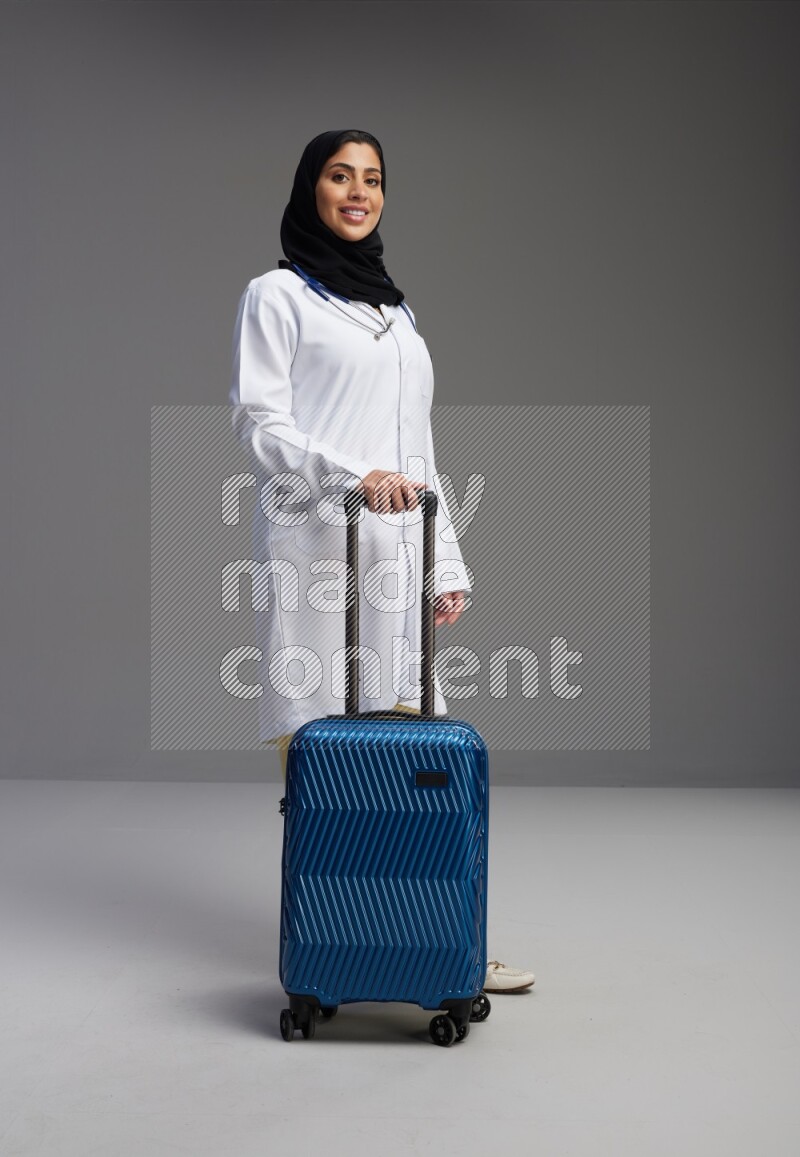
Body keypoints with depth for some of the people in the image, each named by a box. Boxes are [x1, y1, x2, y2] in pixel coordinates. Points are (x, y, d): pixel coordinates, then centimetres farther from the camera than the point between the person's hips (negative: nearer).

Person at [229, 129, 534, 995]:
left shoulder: (395, 311, 22)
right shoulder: (278, 296, 5)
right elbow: (261, 420, -6)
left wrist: (447, 565, 14)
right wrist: (353, 475, -22)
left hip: (400, 547, 6)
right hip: (315, 539, -5)